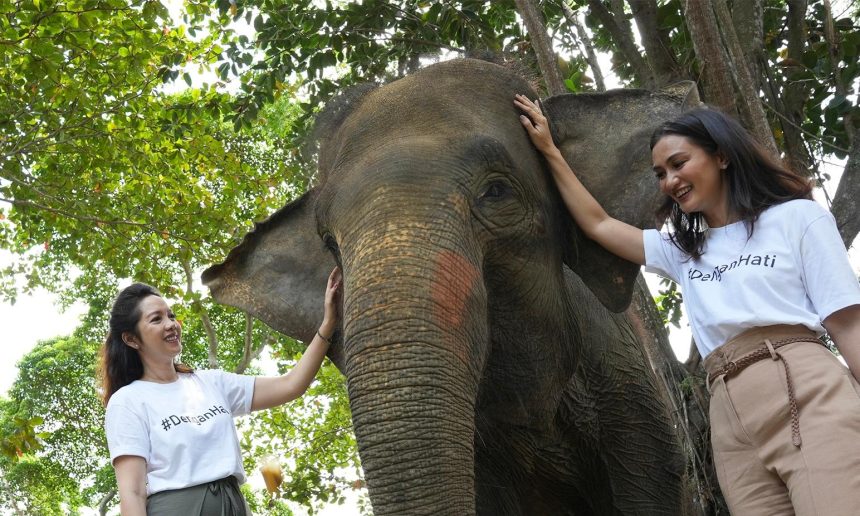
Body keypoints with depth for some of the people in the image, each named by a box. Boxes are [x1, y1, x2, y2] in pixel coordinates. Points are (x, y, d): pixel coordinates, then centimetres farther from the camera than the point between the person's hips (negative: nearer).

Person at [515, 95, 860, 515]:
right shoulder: (681, 251, 27)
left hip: (805, 393, -4)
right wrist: (549, 151, 29)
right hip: (732, 418, 5)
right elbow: (597, 224, 31)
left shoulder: (797, 217, 11)